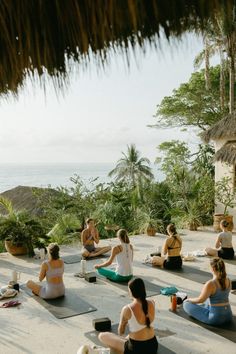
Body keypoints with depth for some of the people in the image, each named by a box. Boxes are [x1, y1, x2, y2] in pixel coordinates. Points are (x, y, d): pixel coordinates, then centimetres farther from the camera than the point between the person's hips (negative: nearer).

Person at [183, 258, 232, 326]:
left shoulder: (210, 284, -23)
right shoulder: (228, 281, -1)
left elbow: (200, 300, -16)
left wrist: (189, 299, 5)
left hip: (216, 318, -7)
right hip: (228, 316, 7)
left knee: (186, 304, 3)